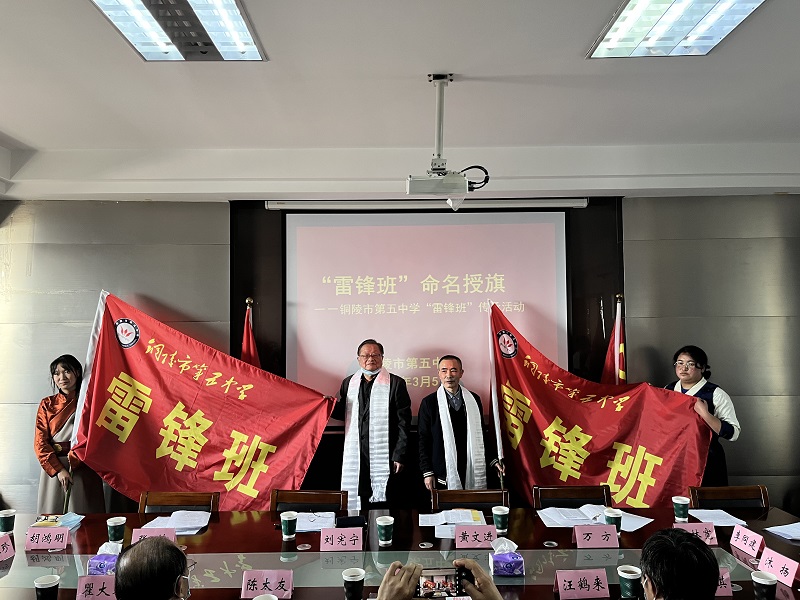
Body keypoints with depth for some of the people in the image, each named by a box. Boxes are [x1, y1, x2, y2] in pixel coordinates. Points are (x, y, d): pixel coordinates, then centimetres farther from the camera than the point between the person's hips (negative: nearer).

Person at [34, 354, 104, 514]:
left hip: (83, 469, -2)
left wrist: (73, 461, -13)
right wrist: (59, 469, -9)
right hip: (52, 469, 2)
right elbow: (40, 442, 2)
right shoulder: (47, 404, 9)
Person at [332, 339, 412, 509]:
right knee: (356, 501, 6)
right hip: (354, 456, 4)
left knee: (385, 502, -2)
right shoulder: (348, 383, 13)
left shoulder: (396, 383, 0)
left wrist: (399, 455, -8)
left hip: (384, 457, -3)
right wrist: (333, 406, -2)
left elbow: (404, 422, -2)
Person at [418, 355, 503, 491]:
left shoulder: (474, 400, 8)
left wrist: (493, 460, 8)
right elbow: (423, 440, 1)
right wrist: (427, 472, -4)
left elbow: (481, 435, 16)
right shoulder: (429, 402, 0)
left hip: (472, 473, 2)